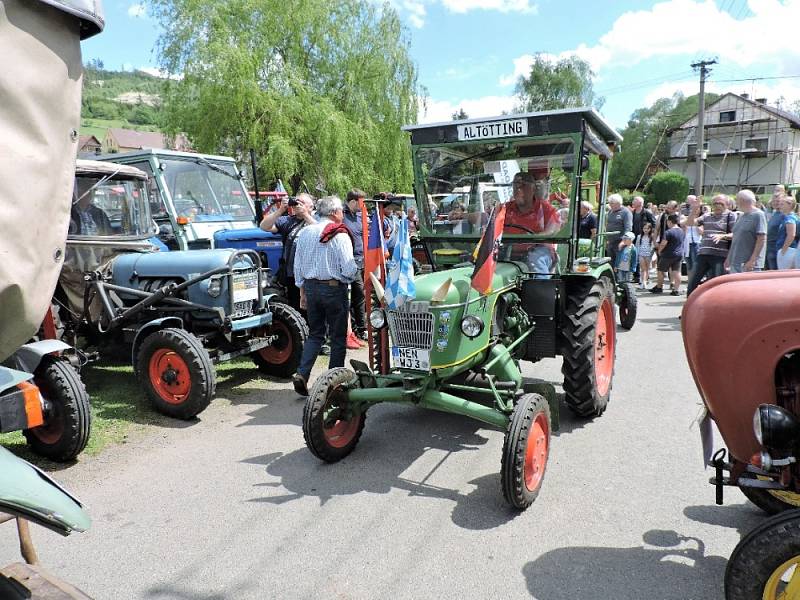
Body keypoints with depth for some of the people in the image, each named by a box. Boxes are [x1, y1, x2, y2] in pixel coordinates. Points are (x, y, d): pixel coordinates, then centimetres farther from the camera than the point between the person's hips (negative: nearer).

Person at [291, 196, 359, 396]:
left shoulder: (305, 232, 6)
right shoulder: (339, 235, -12)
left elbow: (298, 265, 10)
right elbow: (349, 269, -15)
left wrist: (302, 291, 18)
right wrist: (355, 273, 8)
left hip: (311, 287, 6)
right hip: (334, 289, -5)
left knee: (315, 334, 16)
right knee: (338, 337, 7)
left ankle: (301, 374, 2)